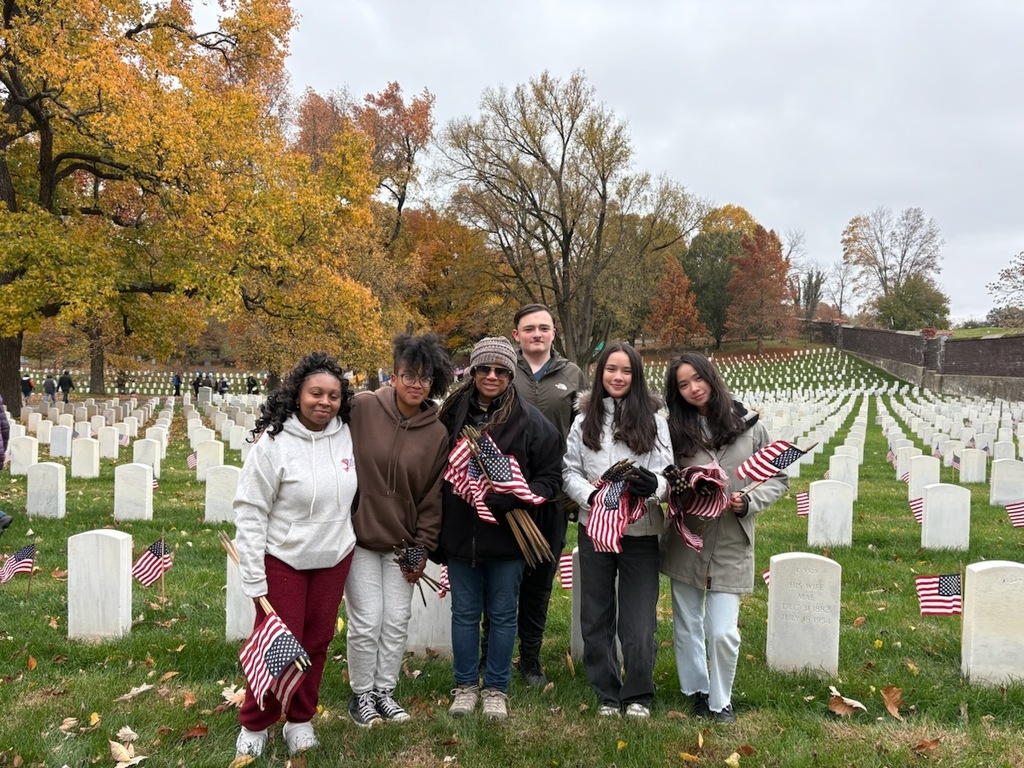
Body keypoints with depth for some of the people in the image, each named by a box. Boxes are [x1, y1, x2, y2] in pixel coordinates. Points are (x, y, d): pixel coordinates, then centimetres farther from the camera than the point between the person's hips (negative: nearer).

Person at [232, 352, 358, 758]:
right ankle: (254, 725, 28)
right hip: (282, 560, -4)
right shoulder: (273, 442, -18)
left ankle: (300, 720, 34)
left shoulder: (347, 435, -5)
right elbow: (249, 511, -14)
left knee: (317, 642, 14)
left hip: (334, 558, 4)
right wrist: (254, 578, -13)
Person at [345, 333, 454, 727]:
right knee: (367, 622, 2)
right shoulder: (361, 408, -13)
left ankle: (385, 691, 30)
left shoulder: (437, 433, -3)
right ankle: (361, 694, 23)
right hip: (358, 536, -3)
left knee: (397, 621, 10)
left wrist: (421, 548, 1)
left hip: (402, 542, 3)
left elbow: (432, 497, 1)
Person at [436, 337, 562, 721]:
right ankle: (466, 685, 32)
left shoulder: (531, 421, -8)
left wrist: (506, 498, -21)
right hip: (460, 534, 2)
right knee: (464, 613, 14)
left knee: (502, 614, 13)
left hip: (507, 537, -1)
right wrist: (436, 531, 2)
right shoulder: (453, 414, -3)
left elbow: (550, 478, -6)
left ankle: (496, 689, 30)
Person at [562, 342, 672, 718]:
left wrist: (653, 485, -26)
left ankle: (637, 695, 26)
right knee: (596, 616, 12)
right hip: (594, 529, 2)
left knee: (639, 619, 3)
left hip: (641, 531, -2)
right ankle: (607, 694, 31)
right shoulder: (585, 420, 5)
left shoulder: (654, 420, 0)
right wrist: (590, 495, -15)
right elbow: (569, 471, 4)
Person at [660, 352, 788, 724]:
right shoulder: (675, 431, -1)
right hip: (686, 541, 2)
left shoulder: (749, 426, -3)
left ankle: (720, 701, 23)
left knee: (723, 632, -2)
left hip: (731, 544, -2)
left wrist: (748, 502, -12)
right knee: (687, 625, 14)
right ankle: (697, 690, 36)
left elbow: (778, 478, 3)